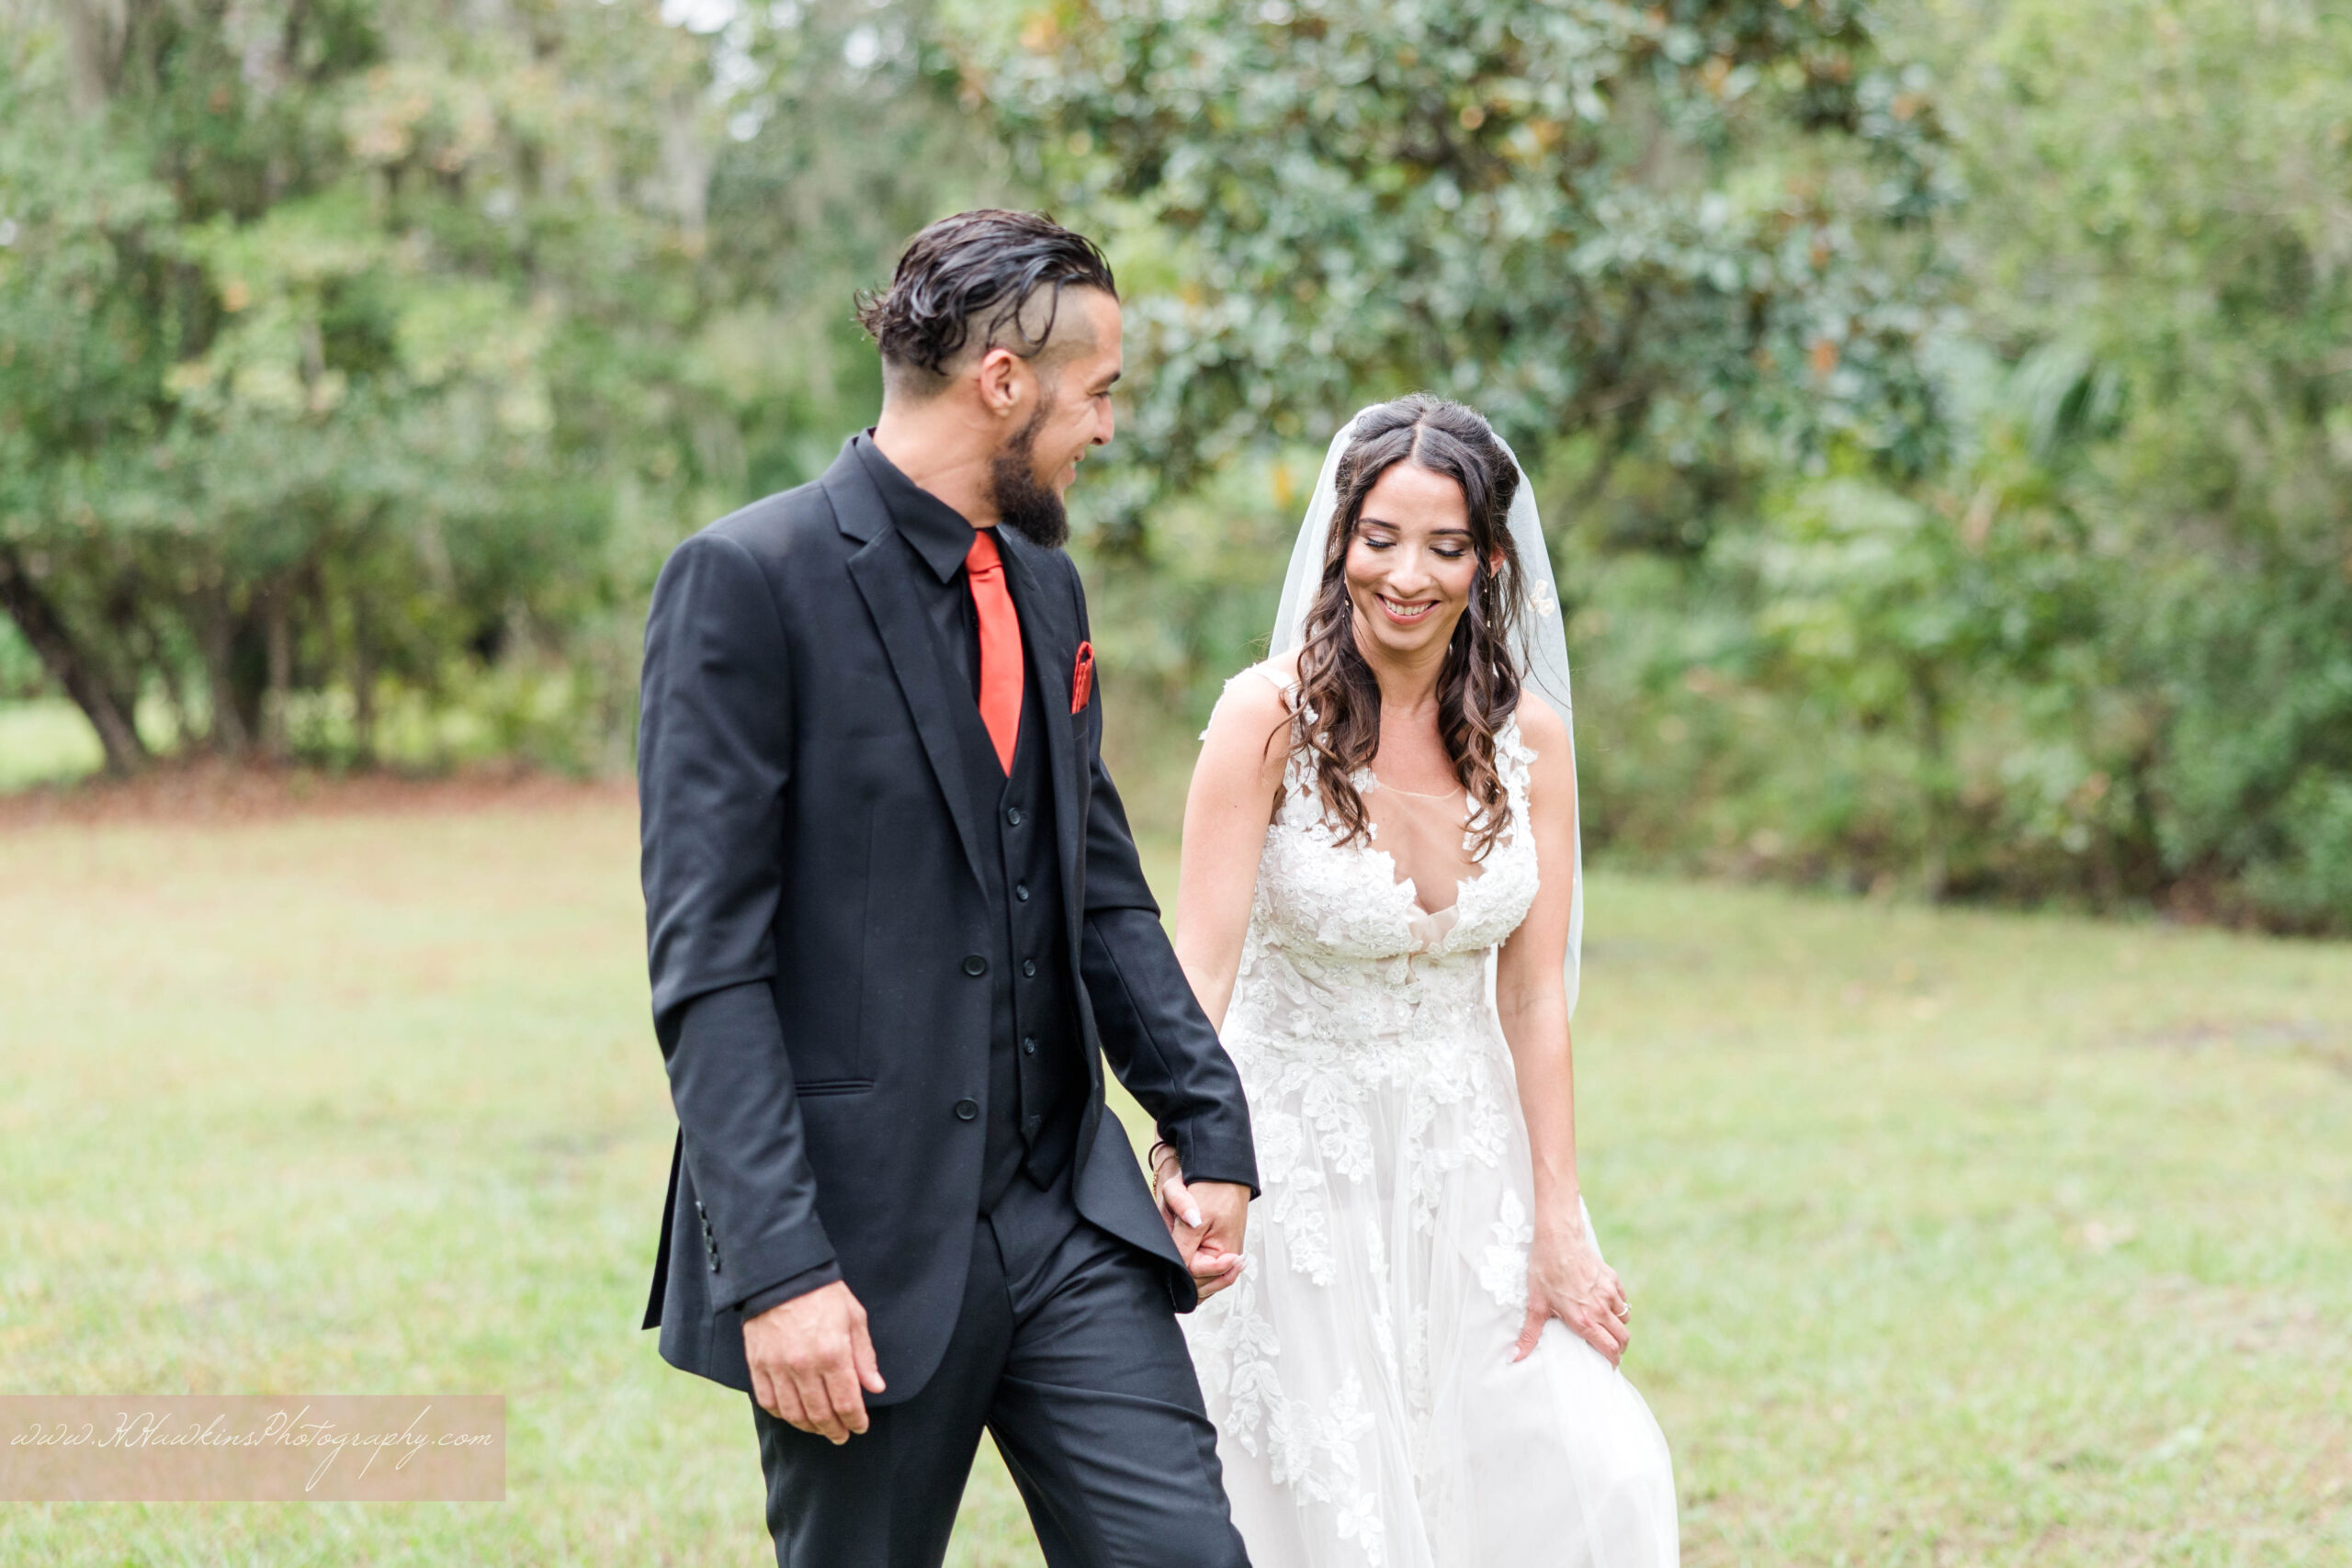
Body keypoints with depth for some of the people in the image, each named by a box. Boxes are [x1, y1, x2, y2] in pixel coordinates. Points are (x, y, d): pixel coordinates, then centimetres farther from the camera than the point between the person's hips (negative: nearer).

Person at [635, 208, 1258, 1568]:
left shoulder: (1045, 586, 13)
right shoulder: (750, 579, -11)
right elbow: (707, 959, -16)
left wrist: (1212, 1127, 8)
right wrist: (777, 1270, -21)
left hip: (1068, 1210, 6)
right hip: (863, 1235, -6)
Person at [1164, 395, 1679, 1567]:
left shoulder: (1526, 733, -3)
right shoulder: (1272, 715, -15)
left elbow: (1534, 997, -2)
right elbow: (1202, 971, -21)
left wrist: (1558, 1228, -5)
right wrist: (1180, 1179, -34)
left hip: (1470, 1158, 3)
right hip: (1303, 1160, -3)